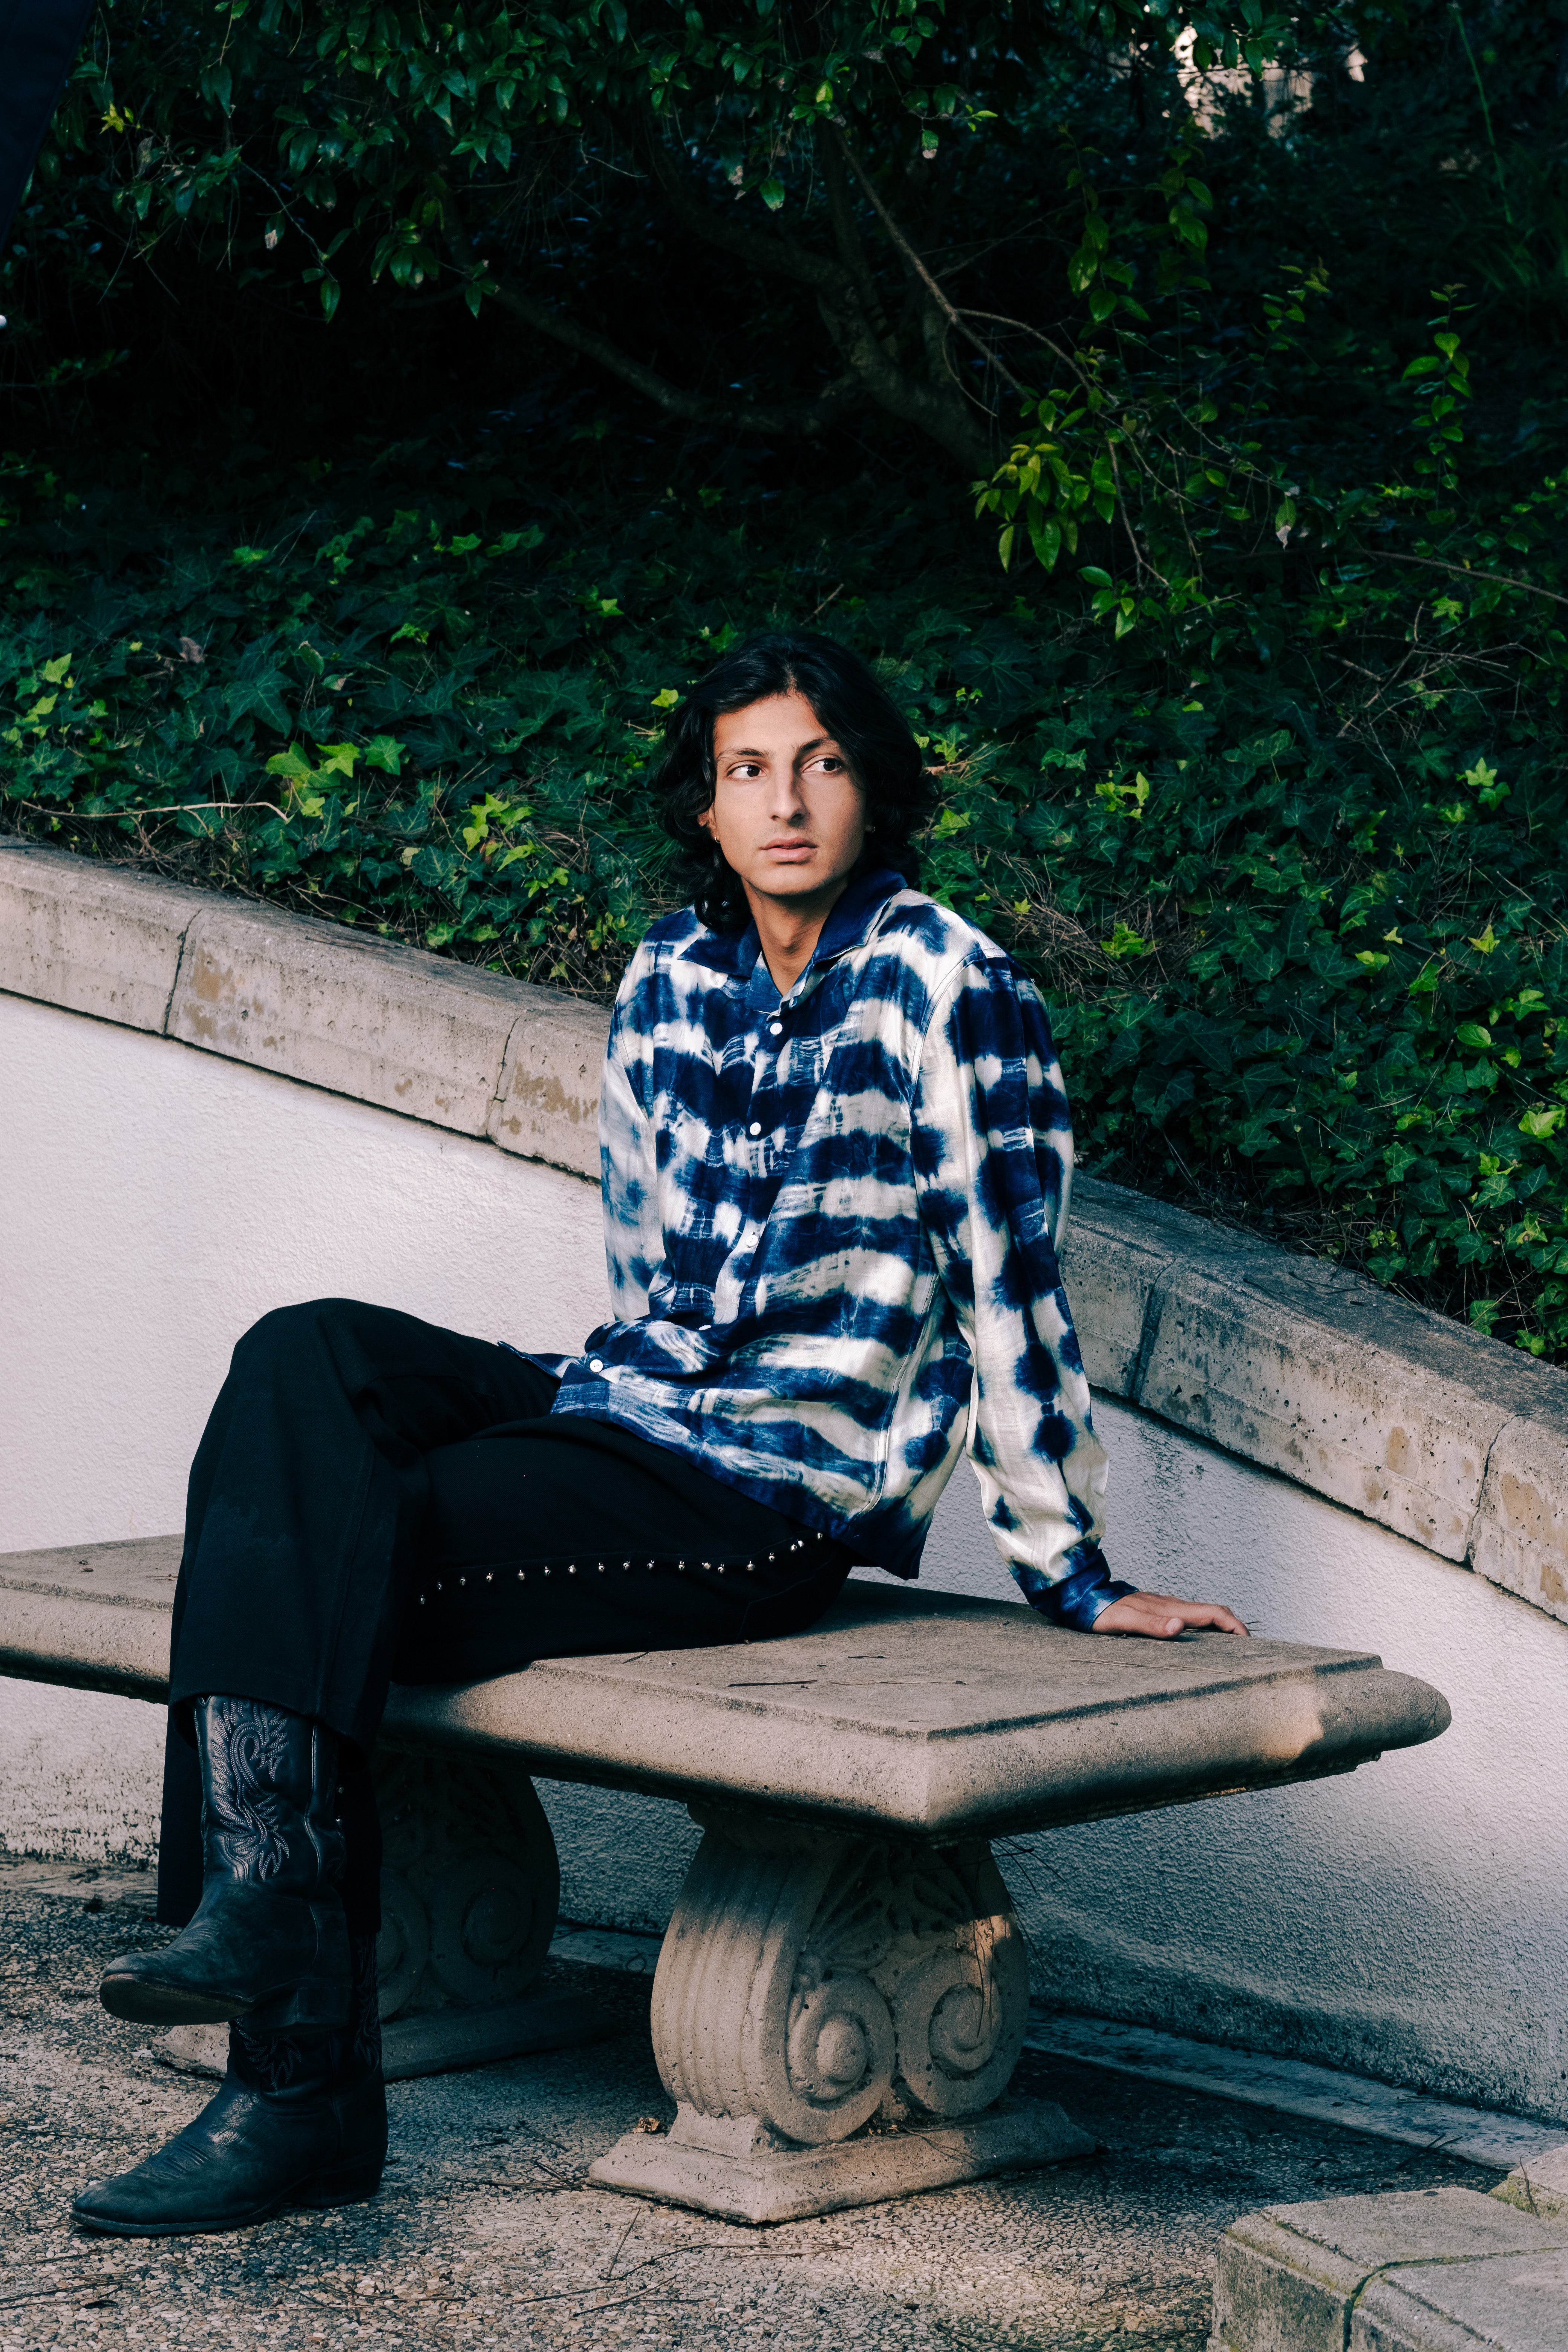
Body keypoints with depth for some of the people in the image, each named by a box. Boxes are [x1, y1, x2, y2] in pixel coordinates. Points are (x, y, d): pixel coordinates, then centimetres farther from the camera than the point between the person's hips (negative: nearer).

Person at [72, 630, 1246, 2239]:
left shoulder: (947, 988, -8)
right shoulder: (670, 978, 11)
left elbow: (1010, 1284, -8)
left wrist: (1071, 1576, -5)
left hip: (782, 1500, -7)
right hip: (623, 1418, 7)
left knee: (349, 1551, -22)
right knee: (303, 1357, -18)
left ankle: (304, 2093, -21)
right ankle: (268, 1881, -31)